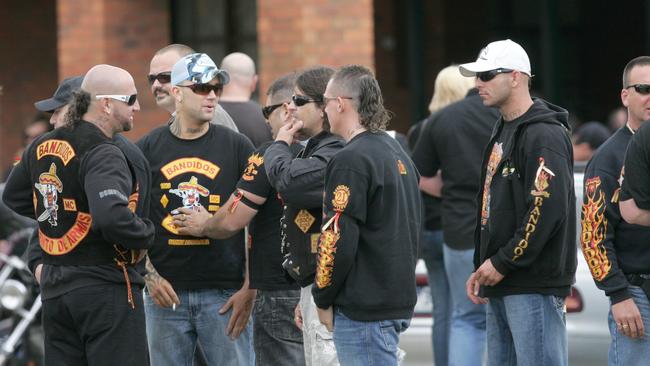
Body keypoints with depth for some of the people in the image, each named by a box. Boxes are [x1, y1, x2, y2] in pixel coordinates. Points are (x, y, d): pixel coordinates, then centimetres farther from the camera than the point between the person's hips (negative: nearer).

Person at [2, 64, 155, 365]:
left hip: (53, 288, 8)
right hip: (105, 285, -8)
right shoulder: (103, 156, -18)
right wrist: (147, 234, -15)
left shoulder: (43, 146, 8)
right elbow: (111, 217, -33)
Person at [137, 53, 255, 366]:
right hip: (165, 293, 1)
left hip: (224, 295, -1)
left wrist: (249, 290, -5)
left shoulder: (236, 146, 4)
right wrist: (150, 276, -5)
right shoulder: (148, 149, 6)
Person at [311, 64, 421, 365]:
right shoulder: (398, 153, 16)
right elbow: (413, 227, 21)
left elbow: (338, 239, -17)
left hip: (364, 309, -9)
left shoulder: (351, 161, -14)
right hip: (399, 301, 9)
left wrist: (323, 300, -6)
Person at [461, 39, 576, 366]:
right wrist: (481, 269, 17)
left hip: (535, 286, -10)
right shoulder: (502, 133, 19)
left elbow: (547, 209, -22)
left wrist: (502, 264, -16)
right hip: (500, 285, 10)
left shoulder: (545, 134, -13)